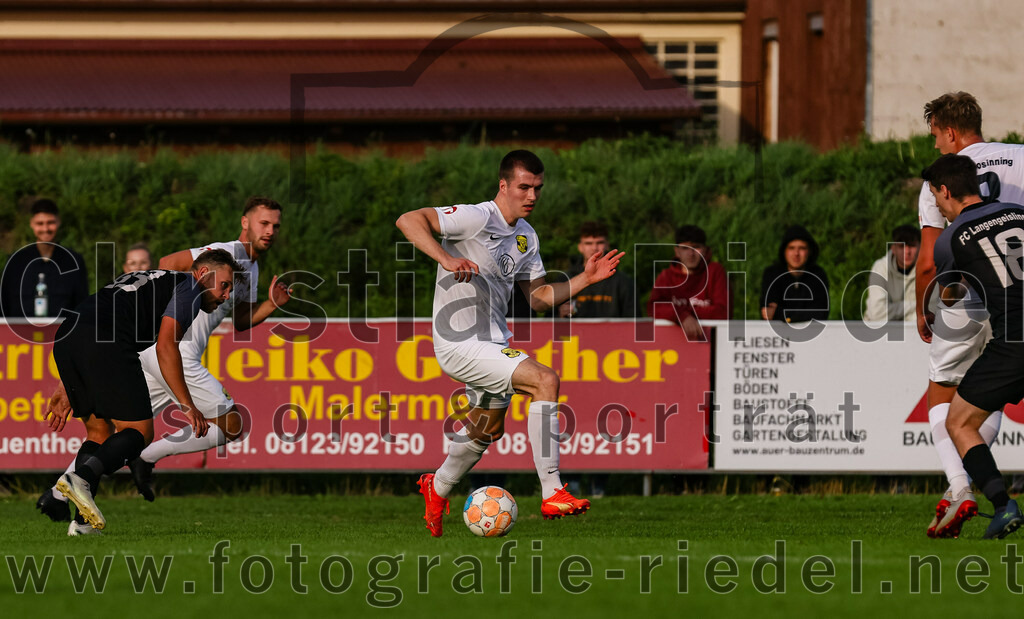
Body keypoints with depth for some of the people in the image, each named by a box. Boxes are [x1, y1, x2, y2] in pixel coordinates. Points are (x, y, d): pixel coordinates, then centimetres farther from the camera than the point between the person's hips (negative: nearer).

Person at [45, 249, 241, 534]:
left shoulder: (144, 279, 37)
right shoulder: (188, 288, 12)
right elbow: (165, 345, -3)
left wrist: (66, 389, 32)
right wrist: (188, 406, -2)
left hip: (64, 337, 8)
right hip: (106, 340, -8)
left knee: (99, 432, 17)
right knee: (139, 431, -1)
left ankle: (82, 521, 4)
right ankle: (81, 477, -26)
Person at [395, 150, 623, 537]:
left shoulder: (526, 238, 11)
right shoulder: (477, 218, -16)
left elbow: (539, 298, 14)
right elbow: (408, 221, -23)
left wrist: (584, 280, 1)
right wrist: (445, 258, -36)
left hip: (493, 343, 10)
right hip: (461, 344, -10)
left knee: (489, 428, 25)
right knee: (545, 379, -24)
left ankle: (438, 488, 52)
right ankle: (552, 494, -23)